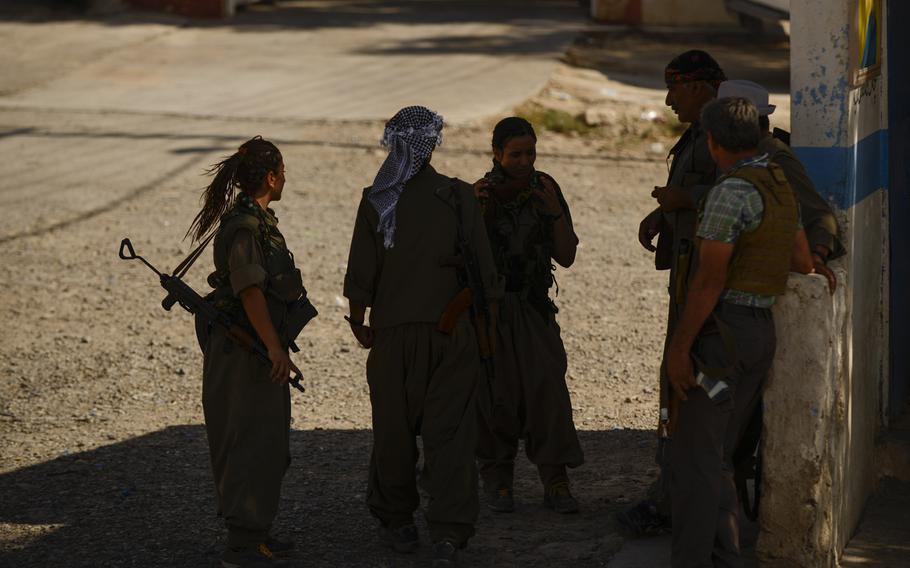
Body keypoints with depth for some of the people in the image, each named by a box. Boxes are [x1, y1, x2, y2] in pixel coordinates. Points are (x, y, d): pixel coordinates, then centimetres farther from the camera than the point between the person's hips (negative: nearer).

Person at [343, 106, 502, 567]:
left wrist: (358, 323, 13)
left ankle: (396, 523, 25)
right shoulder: (459, 197, -5)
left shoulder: (376, 201, -5)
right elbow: (483, 269, -4)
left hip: (394, 333, 1)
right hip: (451, 330, 0)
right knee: (449, 431, 1)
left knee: (394, 429, 13)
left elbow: (361, 276, -3)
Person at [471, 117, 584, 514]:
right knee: (498, 394, -3)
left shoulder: (545, 189, 2)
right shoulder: (480, 192, -5)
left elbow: (566, 257, 0)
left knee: (547, 386, -11)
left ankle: (555, 482, -7)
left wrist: (553, 209, -12)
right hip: (489, 309, -2)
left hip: (533, 307, 2)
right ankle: (497, 481, 12)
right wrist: (476, 209, -23)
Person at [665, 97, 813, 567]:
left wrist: (678, 347, -16)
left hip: (723, 331, -9)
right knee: (715, 456, 16)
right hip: (763, 329, 9)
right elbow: (803, 264, 20)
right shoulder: (782, 188, 11)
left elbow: (709, 280, -19)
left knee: (694, 458, -6)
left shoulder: (731, 192, -17)